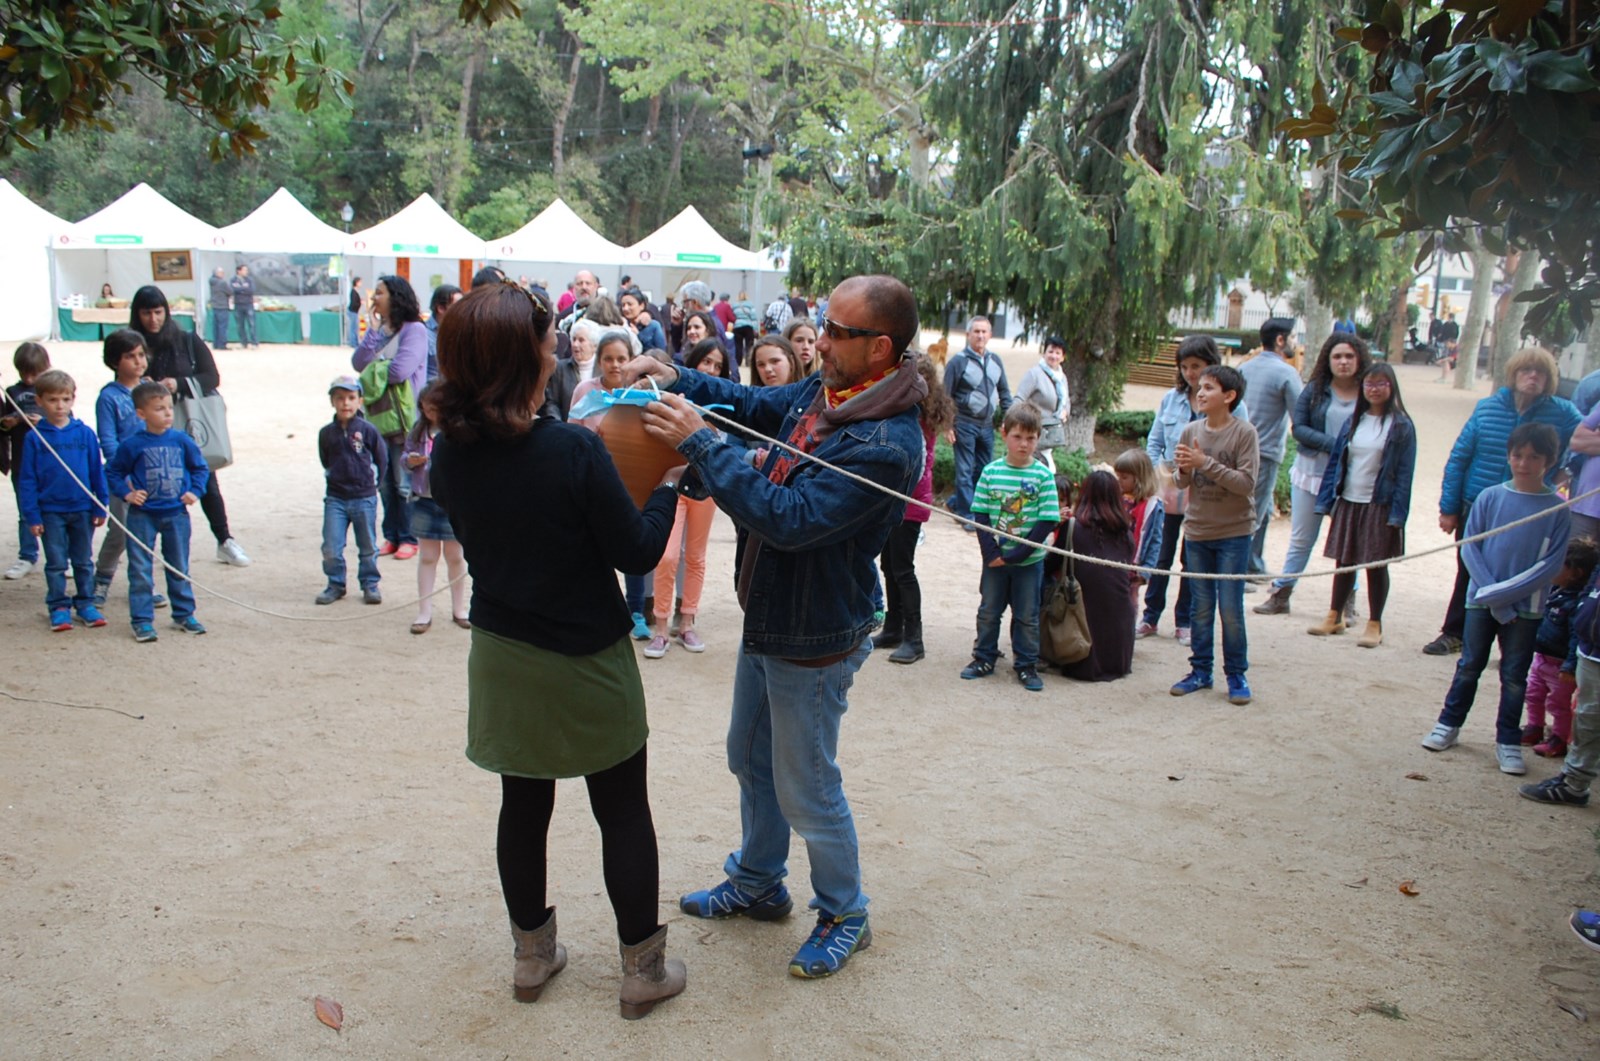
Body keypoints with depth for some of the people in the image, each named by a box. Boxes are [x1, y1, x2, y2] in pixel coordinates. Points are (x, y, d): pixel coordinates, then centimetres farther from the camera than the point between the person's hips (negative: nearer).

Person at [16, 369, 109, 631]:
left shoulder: (85, 433, -3)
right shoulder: (35, 438, -4)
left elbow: (97, 471, 2)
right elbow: (27, 479, -2)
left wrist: (100, 507, 2)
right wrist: (32, 515, -5)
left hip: (83, 509, 1)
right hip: (50, 511, -1)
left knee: (83, 561, 12)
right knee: (56, 563, 8)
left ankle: (85, 604, 23)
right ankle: (59, 607, 17)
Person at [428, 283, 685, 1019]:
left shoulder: (449, 454, -8)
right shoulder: (573, 451, -26)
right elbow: (638, 551, -16)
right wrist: (670, 483, -1)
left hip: (502, 656, 5)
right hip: (585, 664, -5)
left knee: (524, 804, 20)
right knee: (623, 813, 12)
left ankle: (532, 956, 36)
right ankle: (643, 970, 25)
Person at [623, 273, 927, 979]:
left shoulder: (885, 444, -30)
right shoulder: (824, 391, -2)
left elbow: (789, 519, -35)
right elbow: (753, 404, 15)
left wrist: (697, 442, -32)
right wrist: (676, 381, -3)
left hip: (814, 642, -9)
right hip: (766, 619, 9)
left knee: (806, 789, 7)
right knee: (750, 758, 24)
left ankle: (844, 917, 31)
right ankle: (757, 884, 46)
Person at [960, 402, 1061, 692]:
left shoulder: (1043, 475, -8)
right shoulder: (990, 472, -3)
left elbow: (1047, 522, -10)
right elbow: (980, 515, -2)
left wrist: (1016, 554, -16)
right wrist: (991, 553, -13)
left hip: (1029, 560, -1)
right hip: (995, 559, 2)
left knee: (1027, 616, 9)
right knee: (988, 611, 13)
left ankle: (1026, 665, 22)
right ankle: (984, 658, 28)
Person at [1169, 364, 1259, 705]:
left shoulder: (1244, 432, -10)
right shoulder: (1191, 431, 3)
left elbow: (1246, 483, -17)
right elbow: (1182, 482, 8)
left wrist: (1205, 463, -22)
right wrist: (1183, 470, -15)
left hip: (1234, 533, -4)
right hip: (1196, 531, 4)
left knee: (1231, 609, 0)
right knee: (1200, 607, 10)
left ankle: (1237, 674, 13)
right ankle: (1200, 670, 20)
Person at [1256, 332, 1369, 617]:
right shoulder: (1315, 390, 0)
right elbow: (1299, 428, -6)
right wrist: (1333, 444, -17)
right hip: (1311, 472, 1)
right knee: (1301, 539, 11)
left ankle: (1346, 604, 17)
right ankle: (1281, 595, 19)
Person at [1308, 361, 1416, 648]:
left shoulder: (1401, 426, -5)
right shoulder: (1353, 422, 7)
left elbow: (1404, 472, -7)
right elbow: (1336, 461, 9)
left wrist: (1397, 513, -13)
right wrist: (1327, 500, 3)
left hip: (1380, 506, -4)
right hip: (1348, 502, 4)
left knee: (1376, 565, 4)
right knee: (1344, 561, 12)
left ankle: (1375, 624, 14)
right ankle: (1335, 616, 23)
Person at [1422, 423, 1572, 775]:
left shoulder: (1557, 509, -5)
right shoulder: (1490, 498, -4)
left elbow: (1552, 563, -8)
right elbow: (1469, 548, -2)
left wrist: (1503, 593, -15)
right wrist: (1491, 593, -11)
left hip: (1526, 606, -1)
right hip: (1482, 600, 1)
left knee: (1515, 676, 7)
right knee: (1469, 666, 11)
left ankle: (1508, 742, 18)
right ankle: (1449, 725, 25)